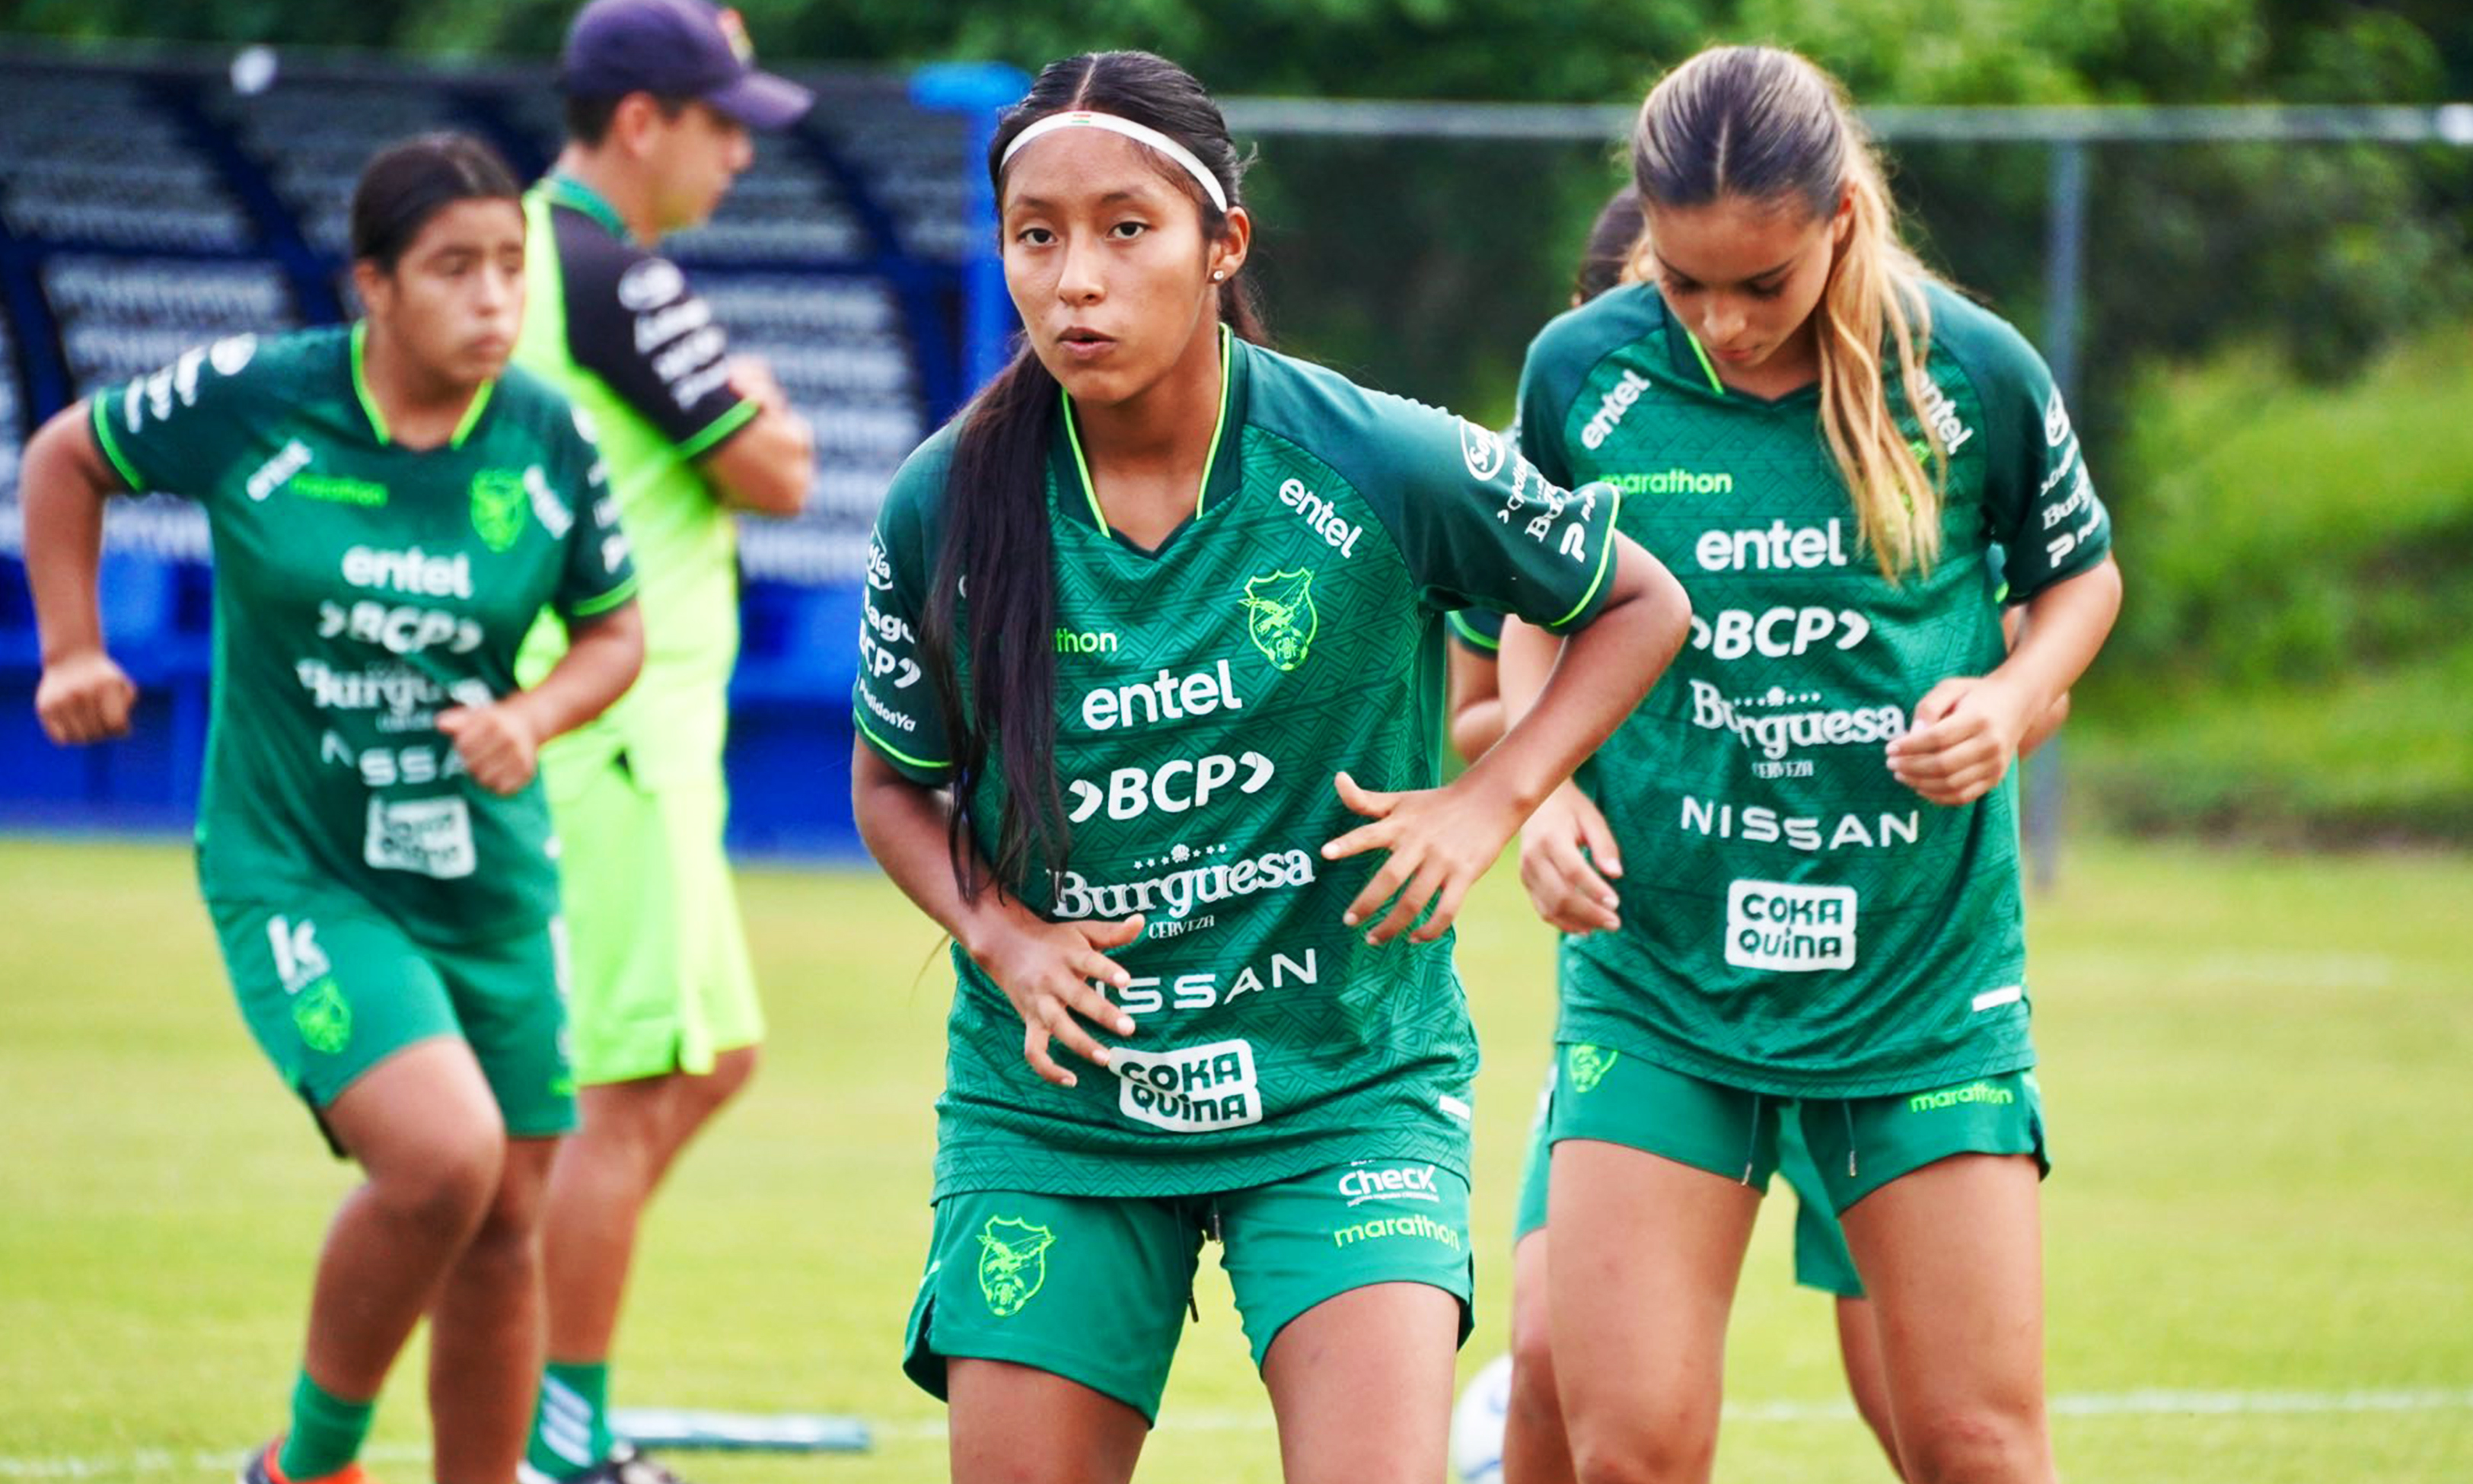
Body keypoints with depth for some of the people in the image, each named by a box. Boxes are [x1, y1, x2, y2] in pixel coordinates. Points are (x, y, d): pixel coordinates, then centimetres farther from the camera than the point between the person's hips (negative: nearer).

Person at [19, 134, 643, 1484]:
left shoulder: (547, 440, -4)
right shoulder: (252, 401, -12)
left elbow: (613, 629, 11)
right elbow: (67, 457, 6)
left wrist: (535, 718, -9)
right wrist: (71, 650, 3)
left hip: (489, 882, 5)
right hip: (296, 872, -5)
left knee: (504, 1228, 8)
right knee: (442, 1154, -24)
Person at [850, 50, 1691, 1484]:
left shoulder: (1384, 468, -11)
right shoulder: (946, 509, -6)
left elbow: (1641, 606, 6)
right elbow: (894, 785, 12)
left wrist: (1487, 803, -7)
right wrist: (1001, 935, -7)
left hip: (1347, 1085, -2)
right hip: (1051, 1102, 2)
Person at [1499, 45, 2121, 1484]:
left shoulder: (1976, 375, -7)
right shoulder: (1582, 375, -4)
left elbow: (2081, 574, 12)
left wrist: (2009, 699, -8)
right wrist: (1542, 791, -3)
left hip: (1926, 983, 0)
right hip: (1655, 980, 0)